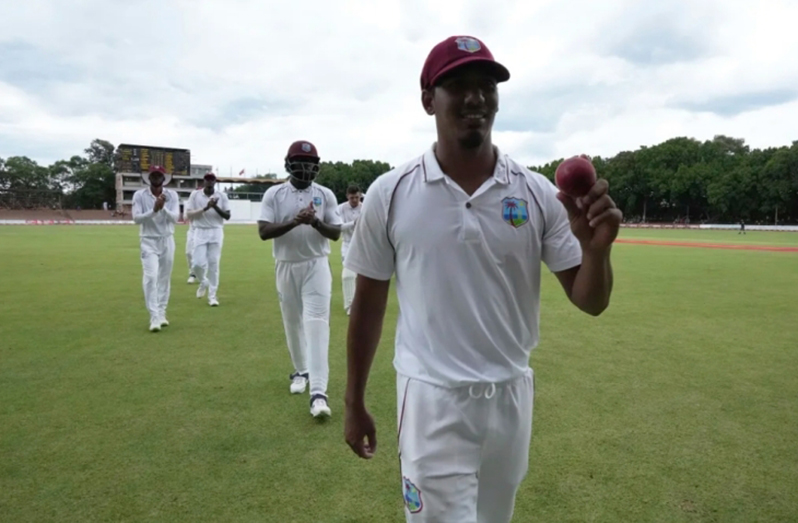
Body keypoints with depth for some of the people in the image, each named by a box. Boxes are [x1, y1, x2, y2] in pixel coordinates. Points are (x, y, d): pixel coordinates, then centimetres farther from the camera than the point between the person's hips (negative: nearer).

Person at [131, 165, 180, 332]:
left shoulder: (172, 195, -2)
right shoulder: (139, 195, -5)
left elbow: (175, 218, -11)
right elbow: (136, 218, -13)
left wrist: (163, 208, -29)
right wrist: (154, 210, -28)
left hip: (167, 241, 3)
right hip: (149, 241, -2)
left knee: (164, 278, 8)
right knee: (151, 277, -15)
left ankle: (161, 314, 20)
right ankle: (154, 317, -15)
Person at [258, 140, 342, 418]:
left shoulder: (325, 195, 1)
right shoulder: (274, 194, -1)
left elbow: (336, 234, -2)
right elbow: (263, 232, -9)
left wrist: (316, 222, -22)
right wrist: (294, 222, -24)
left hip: (316, 266, -1)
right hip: (287, 266, 2)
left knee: (316, 324, -11)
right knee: (293, 323, 14)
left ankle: (318, 392, -13)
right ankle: (301, 371, 36)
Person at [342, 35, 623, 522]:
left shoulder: (538, 192, -5)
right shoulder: (390, 193, -8)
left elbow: (590, 302, -3)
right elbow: (369, 303, 0)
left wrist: (596, 248, -26)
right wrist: (354, 402, 6)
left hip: (511, 395, 3)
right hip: (431, 399, -2)